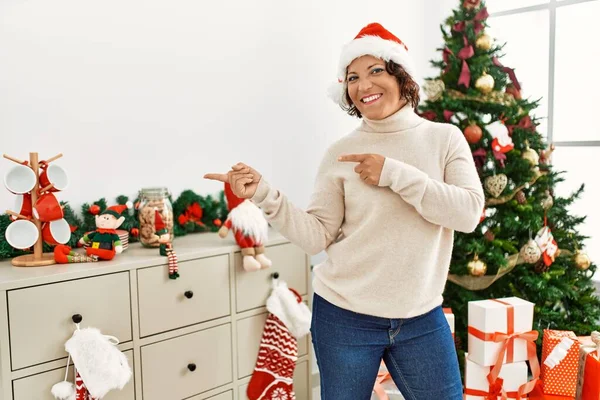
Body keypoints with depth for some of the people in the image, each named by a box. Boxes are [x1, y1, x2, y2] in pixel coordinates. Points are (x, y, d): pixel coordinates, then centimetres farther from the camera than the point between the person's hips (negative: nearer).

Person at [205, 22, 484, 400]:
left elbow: (469, 212, -14)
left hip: (422, 318, 1)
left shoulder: (445, 138, -2)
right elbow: (317, 236, -6)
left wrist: (394, 173, -19)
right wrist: (264, 194, -18)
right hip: (344, 316, 0)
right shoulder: (341, 153, -3)